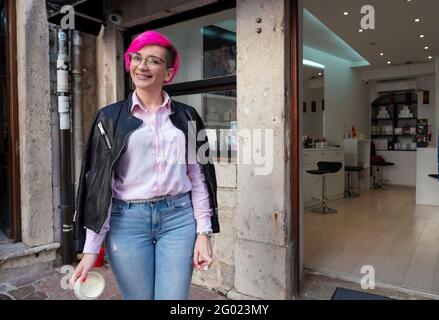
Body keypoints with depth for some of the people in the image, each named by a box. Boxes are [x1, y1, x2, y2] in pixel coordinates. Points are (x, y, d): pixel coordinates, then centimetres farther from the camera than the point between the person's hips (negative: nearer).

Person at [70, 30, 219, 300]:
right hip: (127, 221, 0)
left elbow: (198, 176, 5)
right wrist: (91, 248, -2)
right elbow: (99, 180, 0)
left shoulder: (186, 117, 6)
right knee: (138, 296, 12)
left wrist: (204, 232, -1)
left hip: (179, 217, 1)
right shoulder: (111, 117, 3)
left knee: (173, 297, 4)